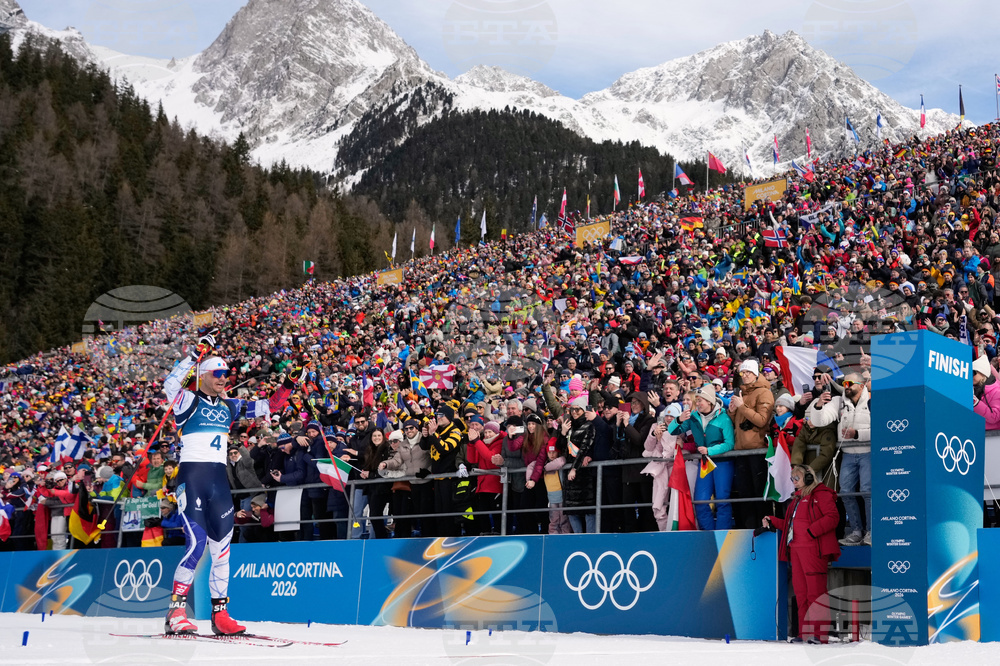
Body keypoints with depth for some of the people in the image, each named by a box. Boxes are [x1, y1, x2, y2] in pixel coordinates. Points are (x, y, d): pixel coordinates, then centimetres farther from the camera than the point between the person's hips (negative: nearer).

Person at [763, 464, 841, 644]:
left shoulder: (821, 494, -3)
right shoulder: (798, 498, 25)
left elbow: (832, 517, -14)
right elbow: (789, 523, 28)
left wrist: (812, 531, -20)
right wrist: (772, 521, 17)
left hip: (813, 549, -9)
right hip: (796, 548, 9)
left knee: (815, 591, -9)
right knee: (801, 591, 7)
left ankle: (819, 634, -8)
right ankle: (805, 633, 11)